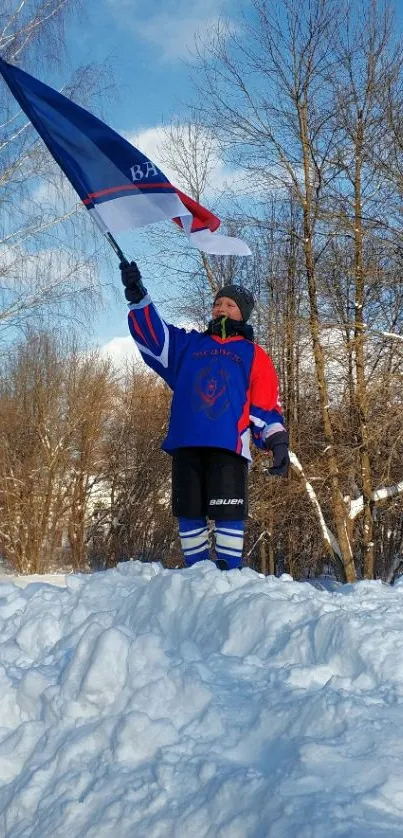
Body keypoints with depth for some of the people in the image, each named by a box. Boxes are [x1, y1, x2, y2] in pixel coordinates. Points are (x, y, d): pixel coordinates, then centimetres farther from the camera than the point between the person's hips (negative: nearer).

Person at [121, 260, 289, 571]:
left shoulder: (254, 355, 17)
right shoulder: (188, 345, 24)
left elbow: (267, 405, 9)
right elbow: (151, 331, 13)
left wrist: (278, 441, -4)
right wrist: (137, 295, 0)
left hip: (229, 445, -3)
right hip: (185, 443, 3)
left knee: (228, 513, -9)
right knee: (189, 513, 3)